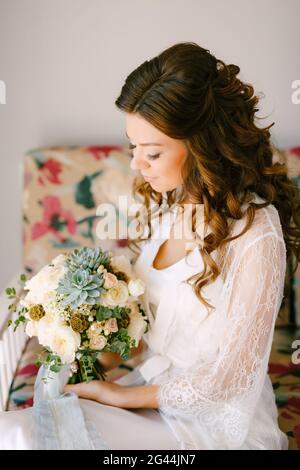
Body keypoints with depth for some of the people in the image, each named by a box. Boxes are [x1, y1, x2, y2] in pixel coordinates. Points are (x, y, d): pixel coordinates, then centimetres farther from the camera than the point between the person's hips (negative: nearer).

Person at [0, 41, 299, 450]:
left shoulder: (255, 236, -23)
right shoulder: (167, 201, 0)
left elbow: (226, 379, -16)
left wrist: (122, 395, -9)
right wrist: (110, 354, -2)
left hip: (213, 422, -6)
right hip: (152, 391, 6)